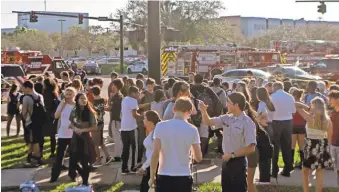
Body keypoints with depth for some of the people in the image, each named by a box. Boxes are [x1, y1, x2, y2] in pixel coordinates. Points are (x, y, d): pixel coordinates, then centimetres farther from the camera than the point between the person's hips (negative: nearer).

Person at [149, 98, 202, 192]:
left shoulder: (161, 126, -5)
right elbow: (198, 158, 1)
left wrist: (152, 176, 3)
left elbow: (155, 154, -7)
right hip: (183, 178, 0)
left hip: (164, 177, 0)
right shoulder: (192, 130, -4)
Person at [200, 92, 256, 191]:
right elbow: (208, 122, 14)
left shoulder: (247, 123, -16)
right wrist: (204, 112, -6)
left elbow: (251, 148, -19)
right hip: (226, 161, 7)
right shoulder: (226, 118, 4)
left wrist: (232, 155, -15)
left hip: (238, 162, -7)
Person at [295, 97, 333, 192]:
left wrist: (308, 108, -2)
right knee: (320, 173, 12)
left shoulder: (310, 117, -14)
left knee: (305, 171, 15)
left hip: (311, 145, -3)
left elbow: (296, 104, -9)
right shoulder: (328, 120, -3)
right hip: (323, 145, 3)